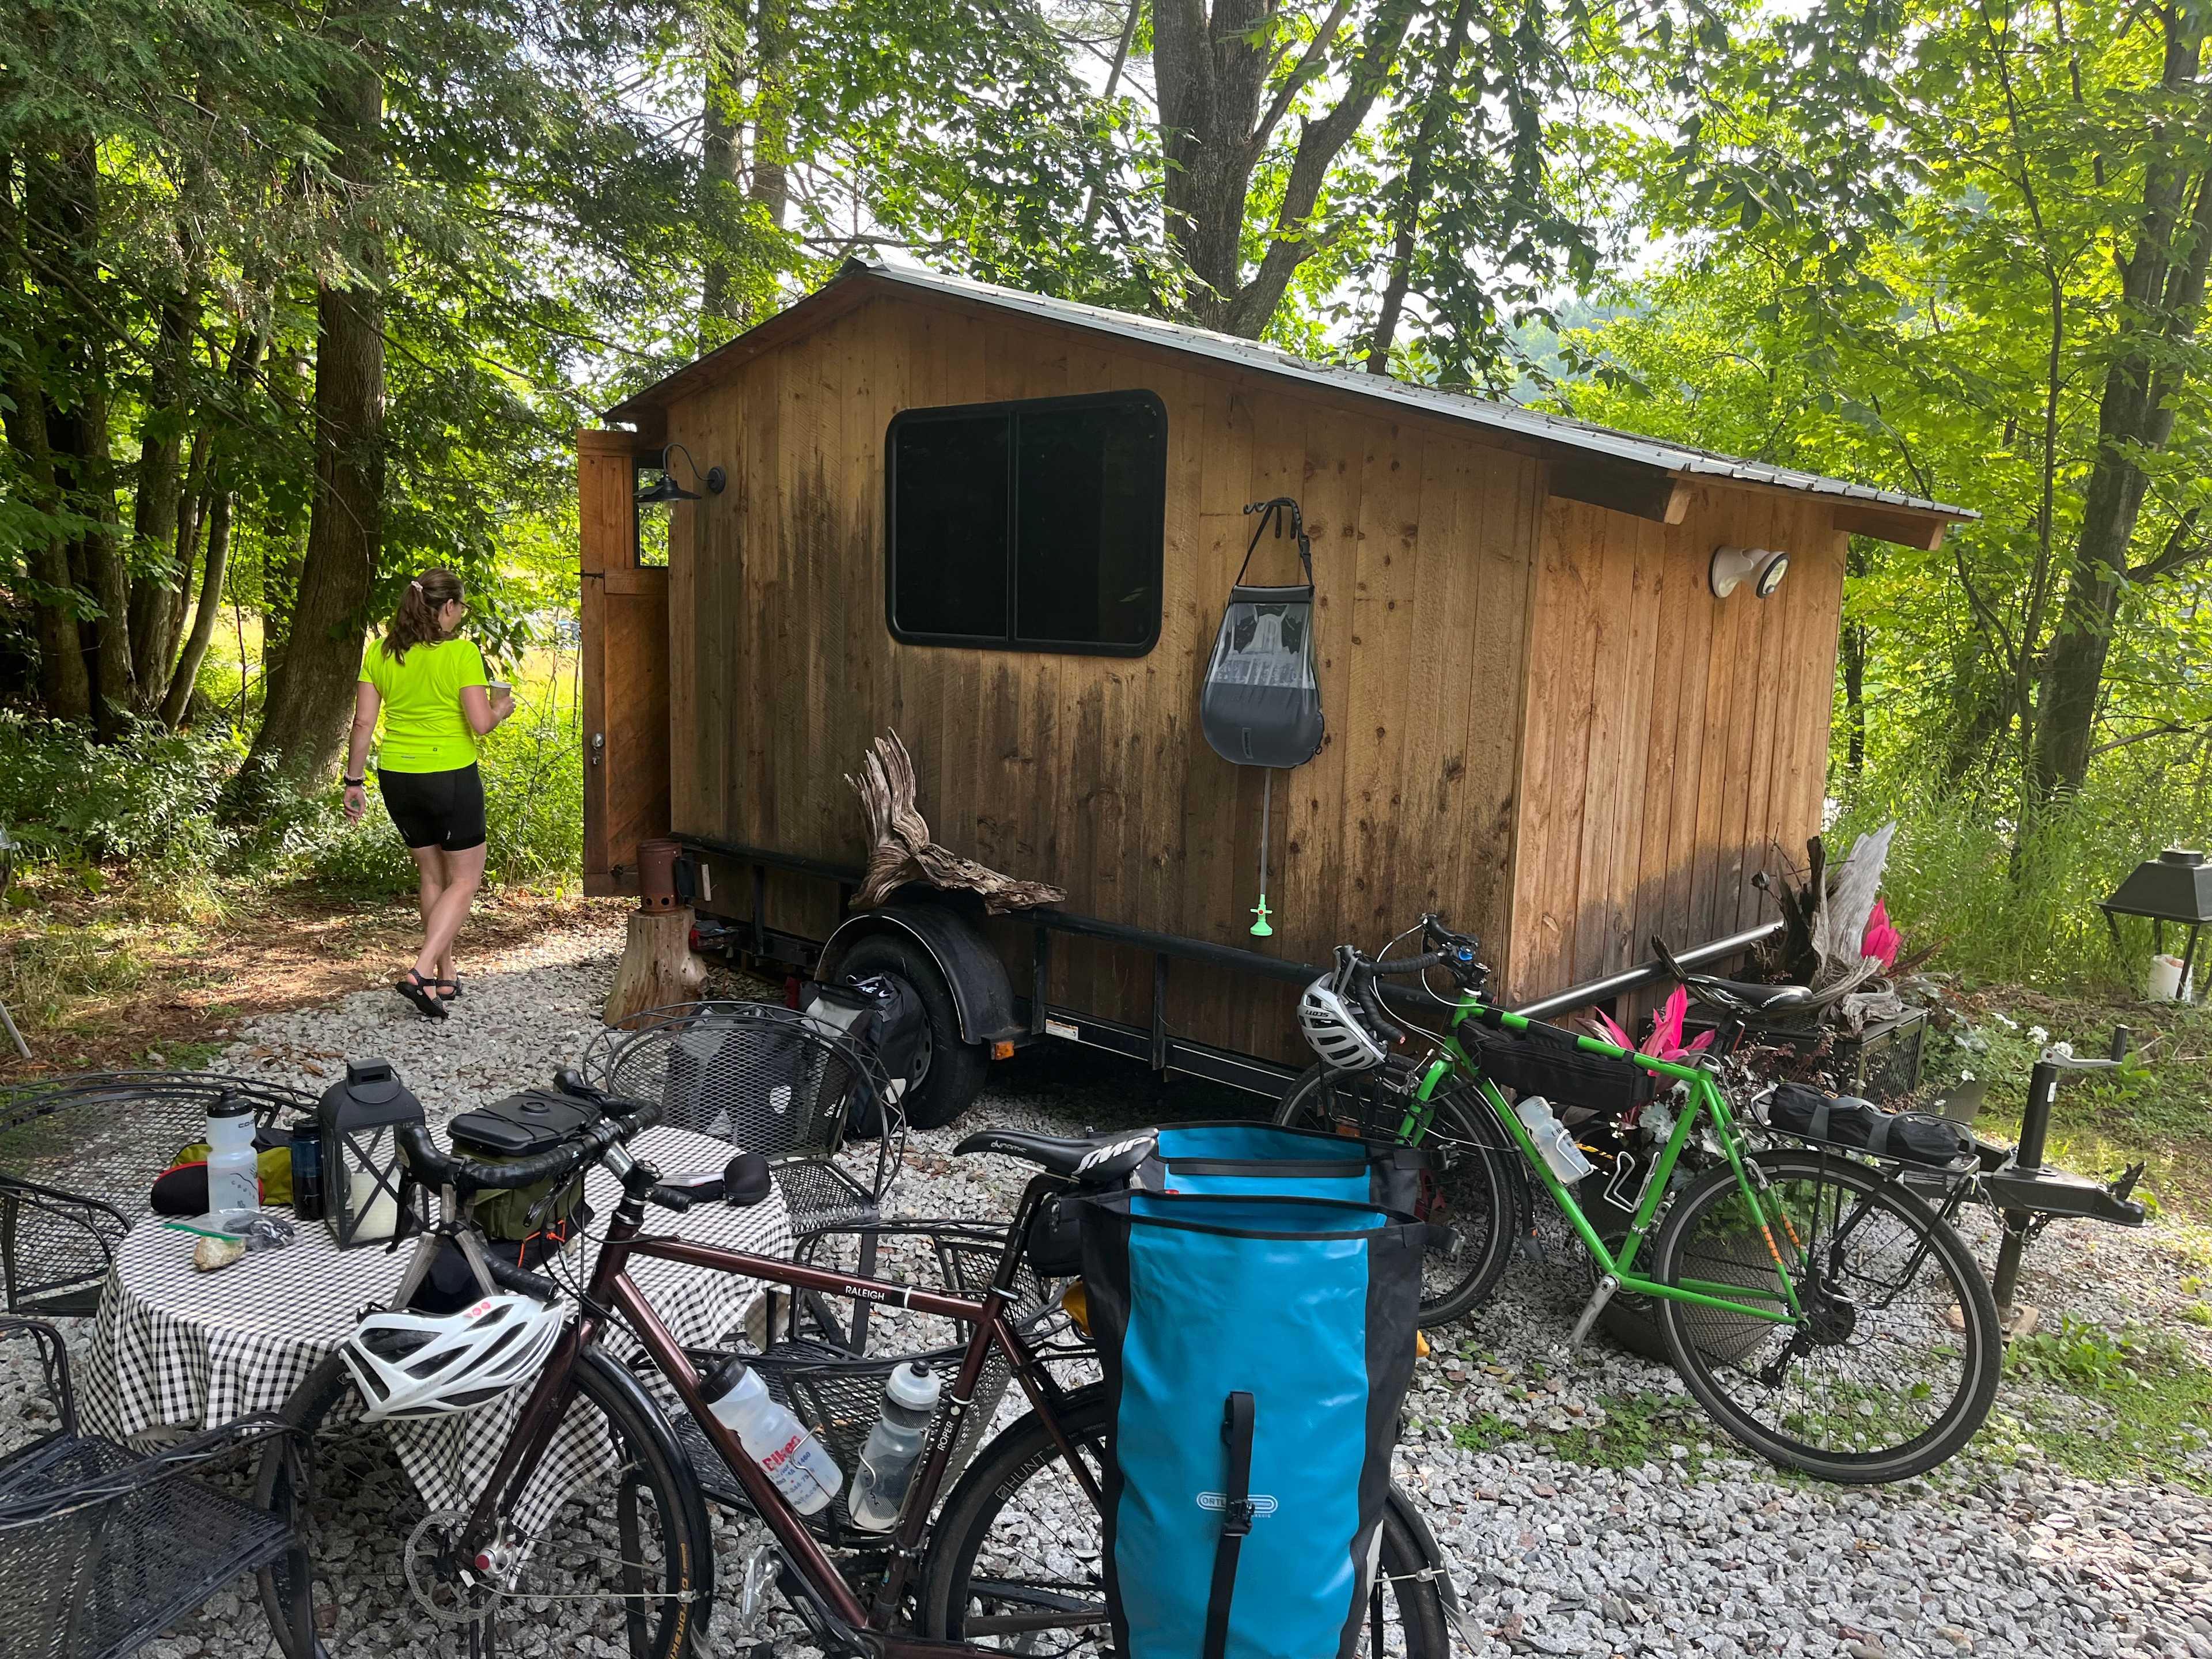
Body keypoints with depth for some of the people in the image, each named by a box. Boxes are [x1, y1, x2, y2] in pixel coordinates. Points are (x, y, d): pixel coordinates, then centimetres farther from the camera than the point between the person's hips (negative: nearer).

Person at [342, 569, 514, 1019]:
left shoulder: (380, 653, 4)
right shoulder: (462, 652, -12)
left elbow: (363, 722, 3)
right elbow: (481, 723, -15)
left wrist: (355, 781, 9)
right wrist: (500, 709, 7)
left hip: (397, 778, 6)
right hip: (450, 778, -6)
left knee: (433, 875, 19)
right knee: (465, 880, 7)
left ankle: (446, 977, 25)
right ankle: (420, 974, -8)